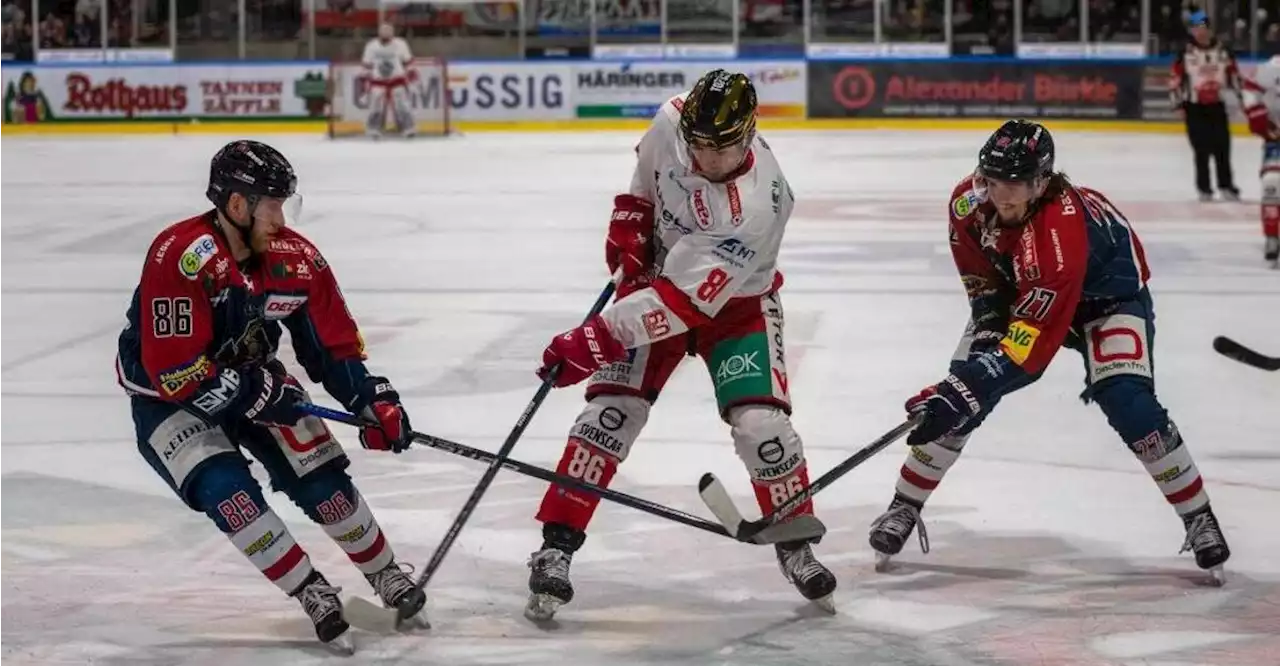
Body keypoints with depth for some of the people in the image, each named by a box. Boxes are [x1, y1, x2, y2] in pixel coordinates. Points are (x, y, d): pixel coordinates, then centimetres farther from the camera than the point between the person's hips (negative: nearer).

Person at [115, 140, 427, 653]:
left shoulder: (295, 258, -13)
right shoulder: (178, 258, -32)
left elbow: (334, 348, -1)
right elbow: (174, 371, -32)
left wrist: (372, 399, -15)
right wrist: (258, 394, -27)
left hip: (254, 380, 5)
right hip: (169, 399, -5)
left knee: (322, 478, -4)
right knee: (226, 489, -24)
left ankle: (386, 576, 18)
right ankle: (312, 593, -11)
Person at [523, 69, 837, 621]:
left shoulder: (756, 204, -37)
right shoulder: (673, 121, -21)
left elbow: (686, 300, -39)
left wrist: (599, 338, -42)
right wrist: (630, 220, -5)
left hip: (734, 303, -3)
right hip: (657, 277, 4)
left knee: (760, 424, -16)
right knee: (610, 412, -10)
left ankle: (795, 544, 8)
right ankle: (555, 549, -6)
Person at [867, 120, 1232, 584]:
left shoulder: (1063, 234, -43)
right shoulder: (970, 201, -24)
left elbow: (1031, 342, -43)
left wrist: (963, 390, -47)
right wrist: (988, 312, -8)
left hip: (1109, 294, -5)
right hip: (1017, 291, 6)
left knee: (1129, 405, -23)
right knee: (958, 400, -8)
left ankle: (1199, 518, -7)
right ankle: (904, 509, 5)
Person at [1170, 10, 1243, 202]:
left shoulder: (1223, 51, 3)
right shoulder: (1186, 53, -5)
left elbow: (1234, 74, 12)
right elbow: (1175, 79, -4)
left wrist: (1238, 96, 9)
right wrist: (1179, 104, -6)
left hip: (1217, 105, 2)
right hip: (1195, 107, -2)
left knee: (1222, 148, 1)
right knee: (1202, 150, -1)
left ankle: (1226, 186, 8)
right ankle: (1204, 189, 5)